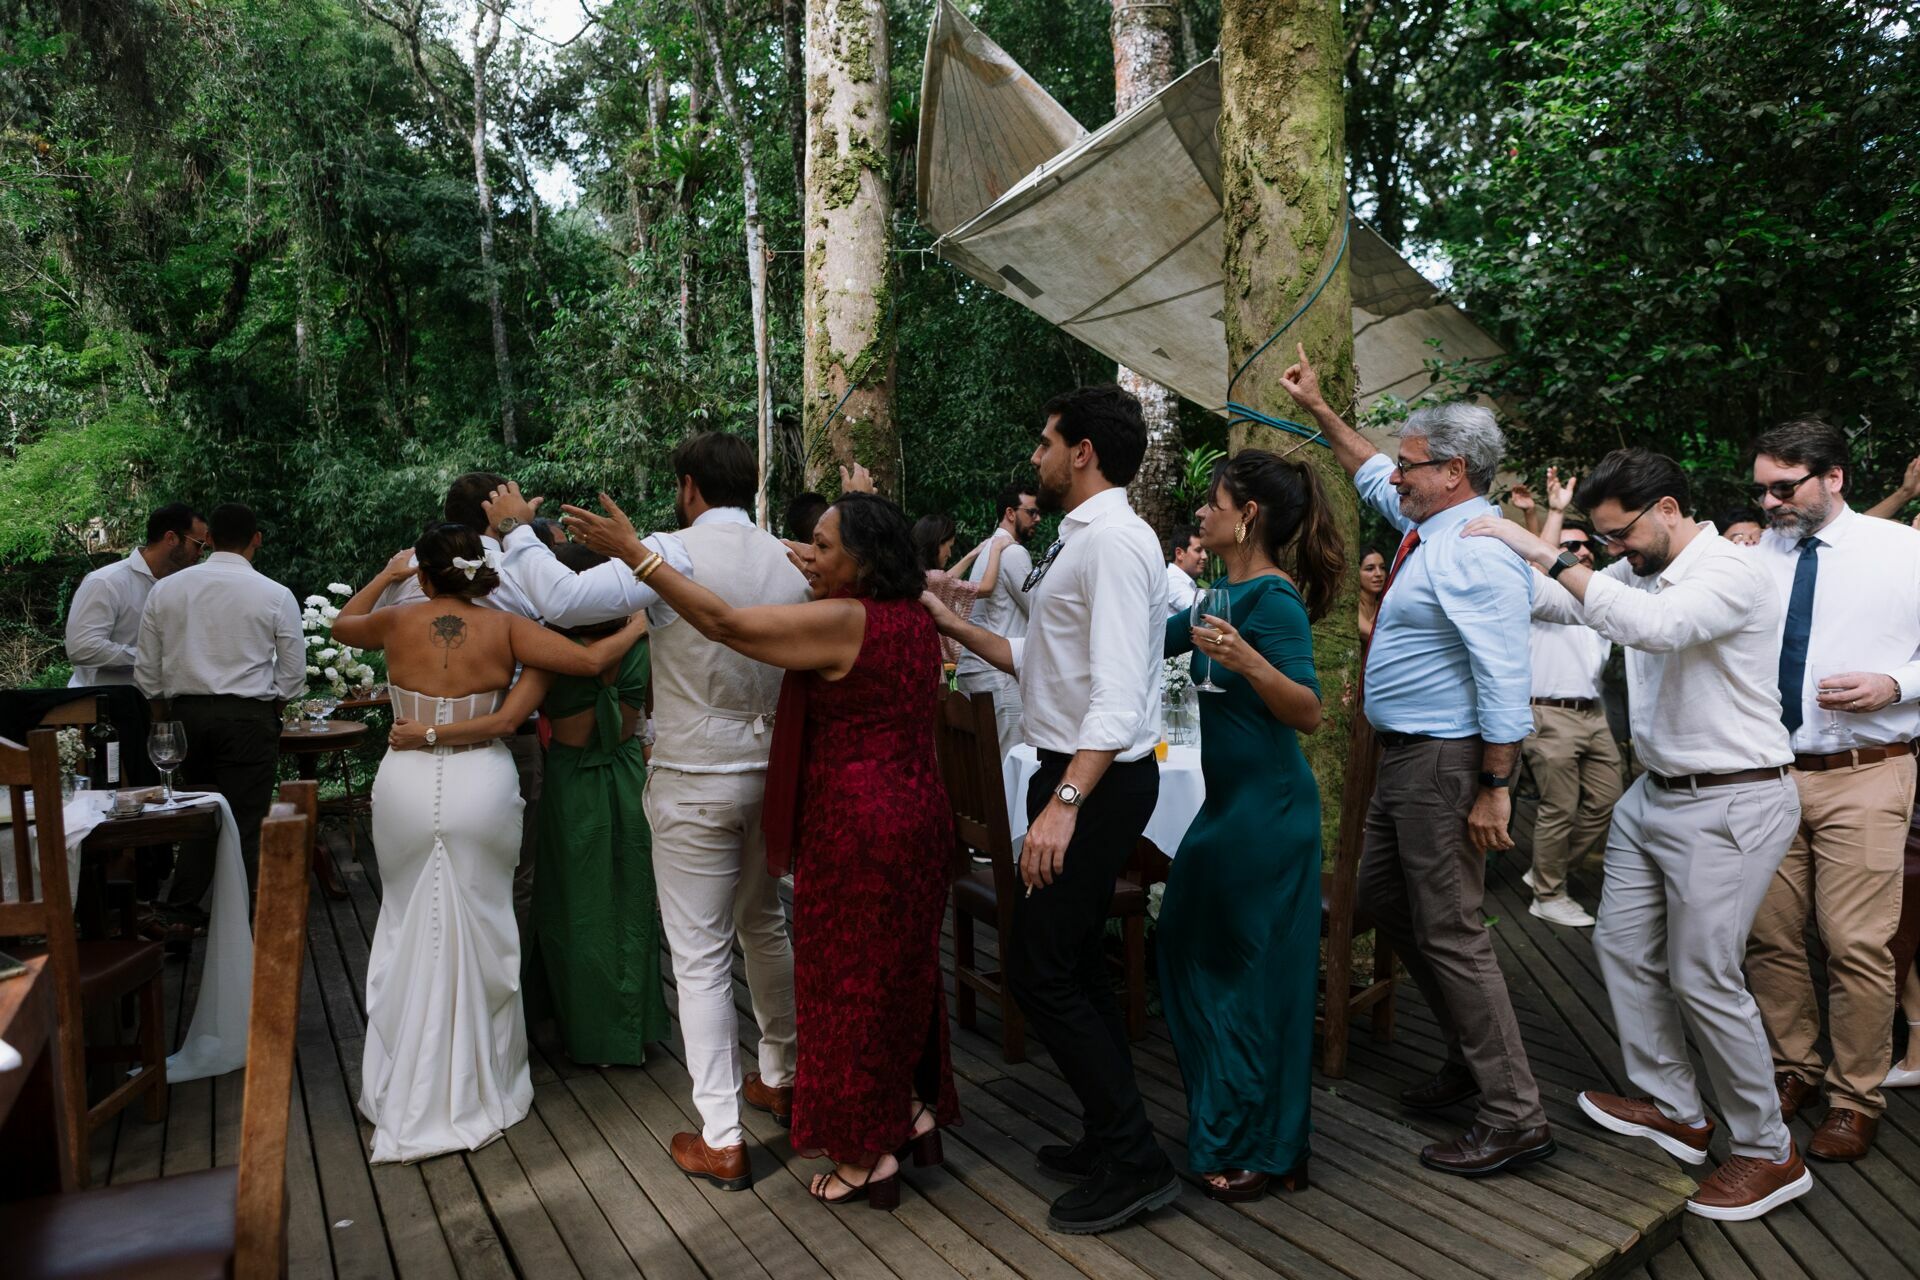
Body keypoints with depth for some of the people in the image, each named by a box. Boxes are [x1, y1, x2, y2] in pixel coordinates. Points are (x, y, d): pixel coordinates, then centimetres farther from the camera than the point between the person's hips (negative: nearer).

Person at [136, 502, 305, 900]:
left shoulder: (165, 589, 5)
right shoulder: (275, 595, -4)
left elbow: (146, 673, 7)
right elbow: (293, 677, -1)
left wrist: (171, 710, 20)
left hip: (185, 715, 4)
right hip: (250, 718, -3)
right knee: (245, 826, 1)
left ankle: (180, 912, 18)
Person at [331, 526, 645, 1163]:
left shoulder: (398, 620, -2)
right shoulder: (505, 626, -6)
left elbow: (341, 624, 20)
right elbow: (589, 660, -10)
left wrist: (387, 574, 29)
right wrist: (634, 628, 8)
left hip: (405, 787, 1)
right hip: (481, 791, -1)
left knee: (409, 930, 14)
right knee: (480, 932, 11)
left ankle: (404, 1093, 23)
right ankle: (480, 1085, 23)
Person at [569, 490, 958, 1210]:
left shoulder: (843, 621, -19)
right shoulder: (912, 618, 6)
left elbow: (726, 623, -23)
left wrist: (634, 553, -19)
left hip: (855, 825, -9)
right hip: (917, 815, 9)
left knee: (850, 975, 4)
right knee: (902, 965, 19)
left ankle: (867, 1154, 16)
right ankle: (913, 1107, 31)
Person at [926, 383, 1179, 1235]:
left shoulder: (1114, 541, -18)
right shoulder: (1081, 541, 14)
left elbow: (1118, 693, -27)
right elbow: (1043, 660, 20)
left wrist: (1065, 802, -33)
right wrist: (956, 627, 18)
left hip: (1099, 780, -10)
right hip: (1076, 773, 10)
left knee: (1040, 971, -5)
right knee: (1073, 965, 17)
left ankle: (1134, 1163, 7)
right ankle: (1112, 1141, 31)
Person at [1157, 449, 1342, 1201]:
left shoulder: (1273, 599, -16)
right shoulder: (1227, 594, 11)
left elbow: (1310, 713, -22)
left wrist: (1248, 662, -35)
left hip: (1267, 812, -10)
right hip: (1229, 802, 10)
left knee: (1256, 975, 1)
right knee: (1190, 949, 16)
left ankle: (1265, 1152, 18)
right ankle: (1221, 1119, 32)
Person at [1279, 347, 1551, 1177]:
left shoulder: (1477, 552, -19)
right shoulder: (1429, 526, 10)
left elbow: (1503, 678, -24)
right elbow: (1372, 477, 30)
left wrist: (1494, 790, -25)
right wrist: (1320, 410, 30)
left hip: (1448, 762, -11)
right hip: (1405, 755, 11)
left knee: (1449, 930, -6)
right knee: (1383, 898, 20)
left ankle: (1513, 1117, 5)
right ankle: (1469, 1057, 34)